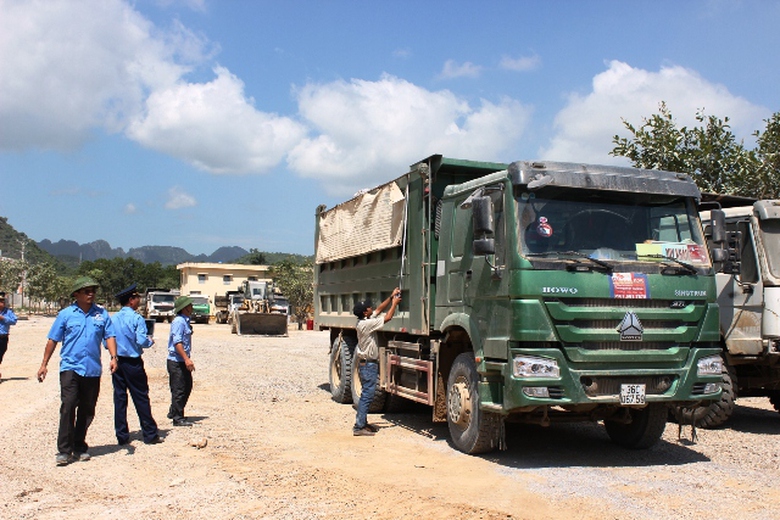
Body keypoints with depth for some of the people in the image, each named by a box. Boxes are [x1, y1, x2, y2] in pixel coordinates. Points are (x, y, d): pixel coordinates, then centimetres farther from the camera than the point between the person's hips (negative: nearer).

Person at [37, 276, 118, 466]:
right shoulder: (66, 314, 2)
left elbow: (109, 337, 4)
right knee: (68, 406, -12)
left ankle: (79, 447, 22)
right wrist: (44, 364, 4)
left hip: (92, 370, 2)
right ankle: (64, 450, -5)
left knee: (87, 410, 9)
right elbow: (52, 340, 6)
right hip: (70, 367, -2)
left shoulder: (102, 314, 6)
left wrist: (113, 357, -10)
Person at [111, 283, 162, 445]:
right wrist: (150, 341, 2)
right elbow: (141, 341, -18)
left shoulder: (113, 319, 4)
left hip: (117, 362, 5)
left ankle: (122, 436, 12)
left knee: (119, 398, 8)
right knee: (141, 398, 3)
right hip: (133, 363, -5)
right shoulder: (136, 318, -12)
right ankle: (150, 434, 10)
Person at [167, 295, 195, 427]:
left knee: (187, 387, 16)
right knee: (179, 390, -4)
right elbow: (177, 342, -24)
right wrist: (186, 359, -29)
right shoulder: (179, 322, -16)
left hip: (183, 362, 10)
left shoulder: (185, 321, 14)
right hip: (176, 362, -10)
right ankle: (178, 418, 4)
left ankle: (173, 413, 29)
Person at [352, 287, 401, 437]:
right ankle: (359, 427, -7)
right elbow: (388, 317, -20)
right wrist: (394, 303, -6)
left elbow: (380, 309, 17)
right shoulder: (366, 324, -21)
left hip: (365, 363, 10)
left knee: (366, 394, 16)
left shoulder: (364, 321, 7)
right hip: (368, 364, -10)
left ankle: (362, 423, 23)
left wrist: (391, 297, 11)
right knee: (367, 395, -8)